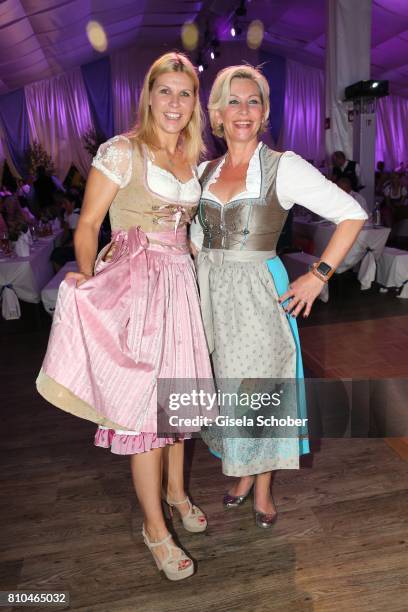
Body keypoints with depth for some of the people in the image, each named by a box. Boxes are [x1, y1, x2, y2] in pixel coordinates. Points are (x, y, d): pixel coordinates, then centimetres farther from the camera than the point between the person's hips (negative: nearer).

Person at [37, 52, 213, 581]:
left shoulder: (192, 159, 14)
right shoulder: (121, 151, -5)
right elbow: (87, 224, -7)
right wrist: (87, 282, -18)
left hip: (180, 281, 6)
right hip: (132, 284, -6)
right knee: (144, 402, 0)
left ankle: (175, 489, 40)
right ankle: (155, 526, 19)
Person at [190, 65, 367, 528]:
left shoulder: (284, 167, -7)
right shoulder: (205, 171, 8)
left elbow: (352, 214, -8)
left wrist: (319, 275, -12)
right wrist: (197, 276, 6)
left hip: (256, 294, -4)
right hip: (209, 293, 5)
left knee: (259, 386, 6)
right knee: (226, 388, 13)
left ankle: (263, 488, 31)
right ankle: (242, 472, 38)